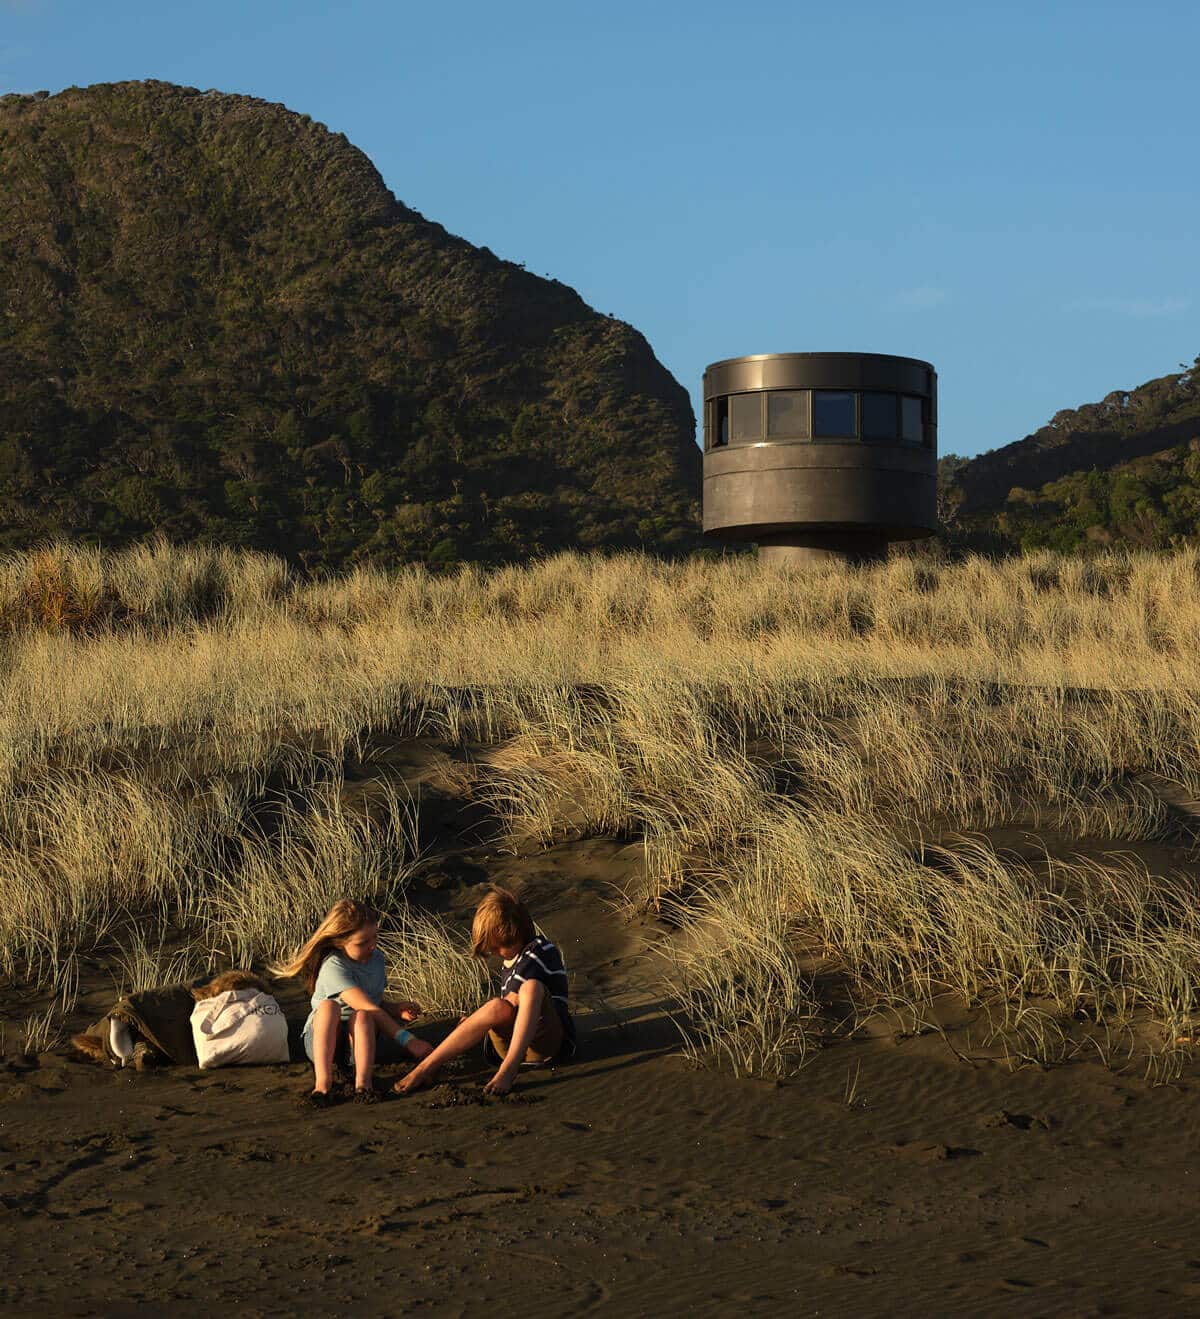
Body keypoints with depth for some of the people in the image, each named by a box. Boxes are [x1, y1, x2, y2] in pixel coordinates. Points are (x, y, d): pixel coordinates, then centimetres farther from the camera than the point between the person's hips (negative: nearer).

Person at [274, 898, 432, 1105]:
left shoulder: (376, 958, 6)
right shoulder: (334, 967, -20)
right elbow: (368, 1007, -28)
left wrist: (396, 1010, 0)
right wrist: (407, 1039, -32)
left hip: (359, 1036, 4)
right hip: (322, 1037, -4)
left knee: (361, 1017, -31)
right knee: (329, 1006, -37)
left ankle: (363, 1081, -47)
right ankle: (323, 1080, -47)